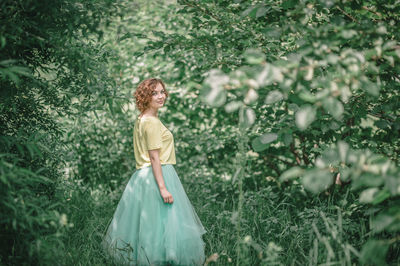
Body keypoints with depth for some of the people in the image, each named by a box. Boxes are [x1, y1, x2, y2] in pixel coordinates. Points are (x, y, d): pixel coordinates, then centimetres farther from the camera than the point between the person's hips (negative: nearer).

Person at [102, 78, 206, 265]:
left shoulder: (141, 119, 14)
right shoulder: (152, 122, -15)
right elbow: (154, 157, -20)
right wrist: (163, 188, -22)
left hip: (143, 176, 10)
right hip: (156, 175, -10)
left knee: (146, 225, 13)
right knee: (161, 224, -6)